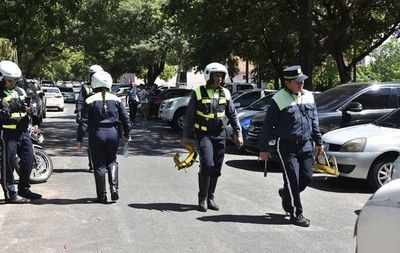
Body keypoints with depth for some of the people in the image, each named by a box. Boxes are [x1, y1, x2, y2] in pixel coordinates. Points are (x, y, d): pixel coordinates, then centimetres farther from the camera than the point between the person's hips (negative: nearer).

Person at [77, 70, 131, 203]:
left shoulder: (90, 101, -5)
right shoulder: (116, 99, 2)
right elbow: (125, 118, 5)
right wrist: (127, 135, 16)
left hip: (97, 134, -2)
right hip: (113, 133, 2)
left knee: (99, 165, 7)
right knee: (112, 161, 19)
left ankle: (102, 195, 10)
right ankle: (114, 188, 2)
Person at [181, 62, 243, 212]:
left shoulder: (225, 93, 6)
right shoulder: (198, 93, -4)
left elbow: (232, 115, 9)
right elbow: (189, 116, 0)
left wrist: (238, 134, 1)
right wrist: (185, 136, 0)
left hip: (220, 134, 4)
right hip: (204, 134, -4)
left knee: (216, 168, 6)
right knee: (207, 165, -15)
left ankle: (210, 197, 19)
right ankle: (202, 198, -1)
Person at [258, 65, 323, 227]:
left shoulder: (308, 96, 11)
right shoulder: (279, 99, -8)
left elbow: (314, 121, 20)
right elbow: (268, 125, -6)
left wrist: (318, 141, 19)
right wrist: (264, 148, -6)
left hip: (305, 145, 6)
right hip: (287, 147, -6)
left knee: (307, 178, 6)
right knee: (292, 180, -4)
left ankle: (286, 193, 34)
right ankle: (296, 214, 8)